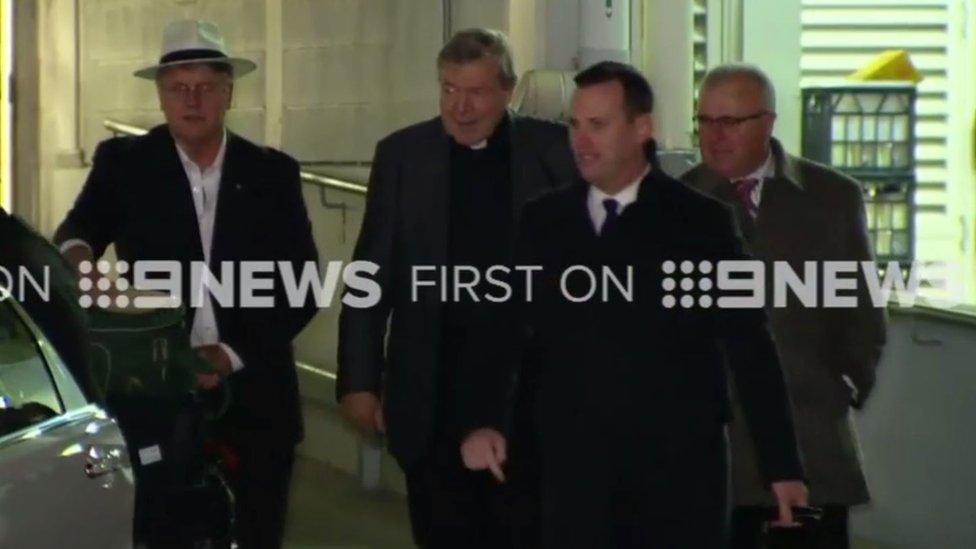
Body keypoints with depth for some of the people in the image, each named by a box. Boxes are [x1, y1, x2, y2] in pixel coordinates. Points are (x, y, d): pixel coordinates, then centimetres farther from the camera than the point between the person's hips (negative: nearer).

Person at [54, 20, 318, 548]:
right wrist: (77, 255, -36)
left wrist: (233, 355, -11)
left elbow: (302, 287, 1)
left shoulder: (272, 173, 4)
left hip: (253, 400, 1)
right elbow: (81, 227, -12)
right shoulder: (123, 163, 3)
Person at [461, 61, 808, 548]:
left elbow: (750, 348, -1)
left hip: (679, 465, -2)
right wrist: (479, 420, -5)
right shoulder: (542, 221, 9)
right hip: (574, 465, 2)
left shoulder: (699, 222, -1)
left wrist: (782, 468, -4)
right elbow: (505, 328, 11)